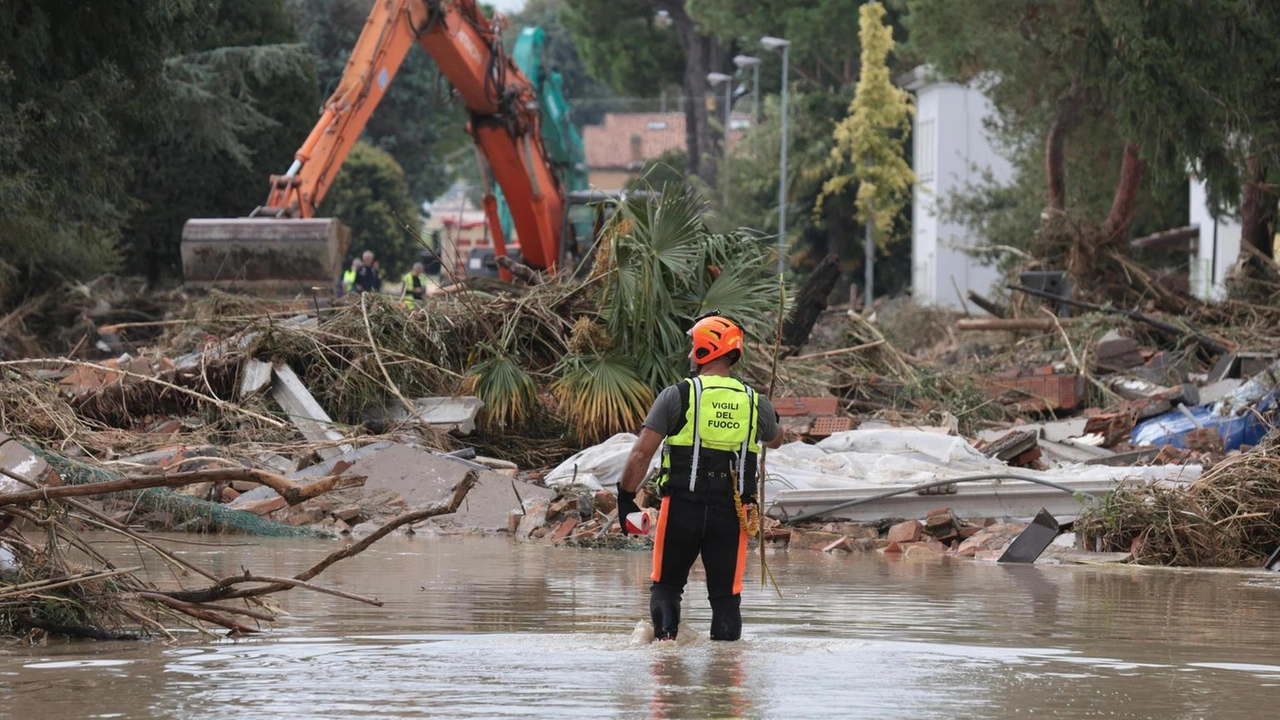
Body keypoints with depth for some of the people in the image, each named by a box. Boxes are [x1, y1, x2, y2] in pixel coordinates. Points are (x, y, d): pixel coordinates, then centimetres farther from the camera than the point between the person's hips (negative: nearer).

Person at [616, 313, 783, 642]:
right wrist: (769, 418, 51)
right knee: (726, 594, 8)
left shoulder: (677, 395, -5)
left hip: (682, 505, -2)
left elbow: (641, 454, -7)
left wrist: (626, 498, 4)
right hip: (731, 512, 2)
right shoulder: (755, 402, 5)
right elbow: (775, 441, 28)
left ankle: (664, 634, -12)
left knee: (666, 586, 11)